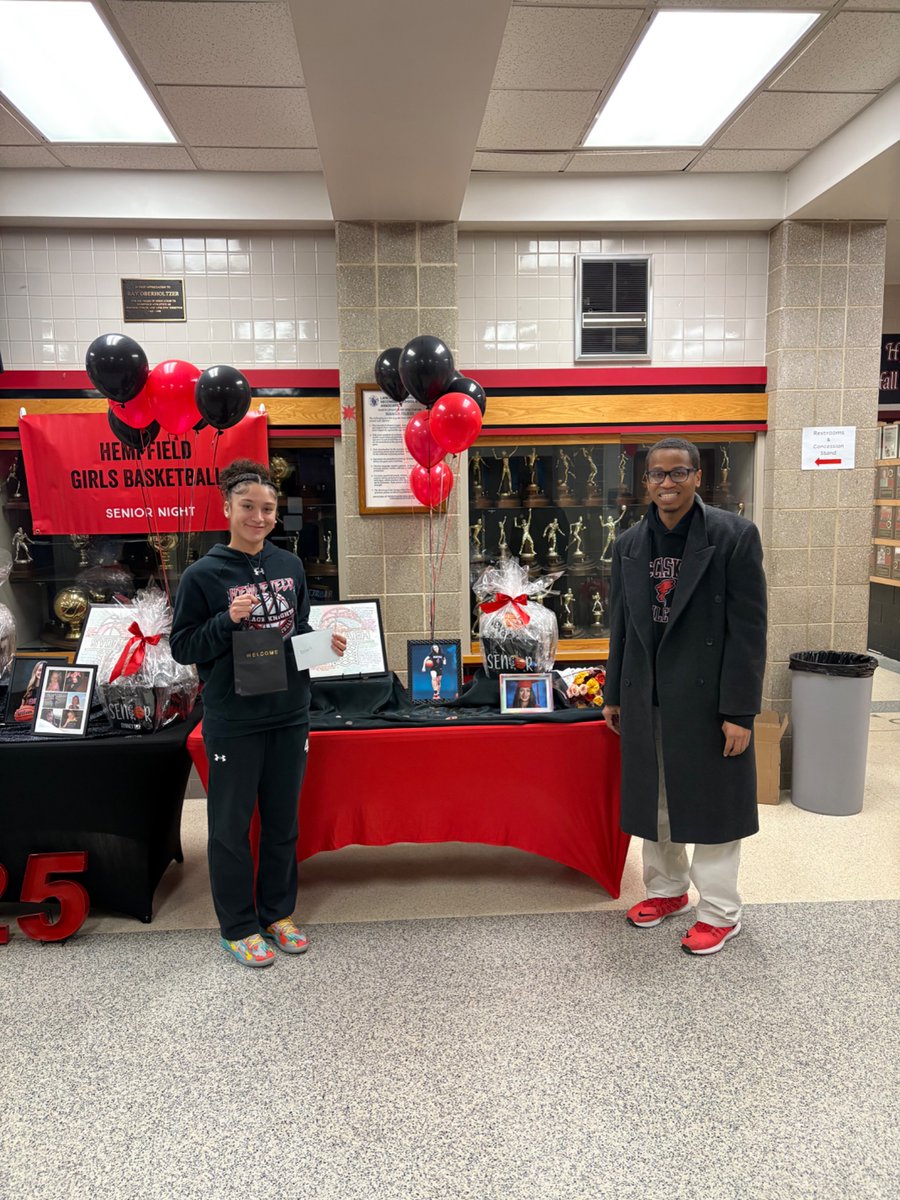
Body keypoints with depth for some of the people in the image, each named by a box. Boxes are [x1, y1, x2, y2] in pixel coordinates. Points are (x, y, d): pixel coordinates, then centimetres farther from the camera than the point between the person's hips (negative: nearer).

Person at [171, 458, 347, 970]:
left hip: (290, 715, 5)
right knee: (232, 826, 9)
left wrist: (326, 643, -4)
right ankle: (239, 926, 26)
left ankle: (278, 913, 33)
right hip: (233, 722, -4)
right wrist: (228, 620, -23)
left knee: (283, 821, 16)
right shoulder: (203, 574, -10)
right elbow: (182, 648, -8)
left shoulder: (290, 566, 4)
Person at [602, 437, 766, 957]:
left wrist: (739, 710, -14)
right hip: (647, 699, 5)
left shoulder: (734, 536, -10)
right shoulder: (630, 544, 5)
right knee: (654, 799, 16)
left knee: (711, 802, 7)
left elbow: (749, 629, -12)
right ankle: (666, 889, 36)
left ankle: (720, 912, 24)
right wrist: (614, 695, 12)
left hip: (706, 697, -5)